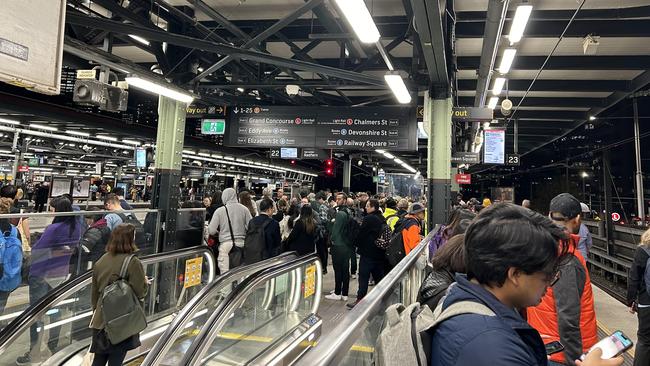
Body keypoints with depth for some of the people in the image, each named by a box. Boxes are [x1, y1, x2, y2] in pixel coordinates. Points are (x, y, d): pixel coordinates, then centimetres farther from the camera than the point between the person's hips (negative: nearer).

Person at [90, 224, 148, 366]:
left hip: (101, 320, 5)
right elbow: (140, 293, -17)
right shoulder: (133, 262, -17)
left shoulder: (101, 261, 2)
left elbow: (94, 292, 10)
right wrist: (145, 282, 3)